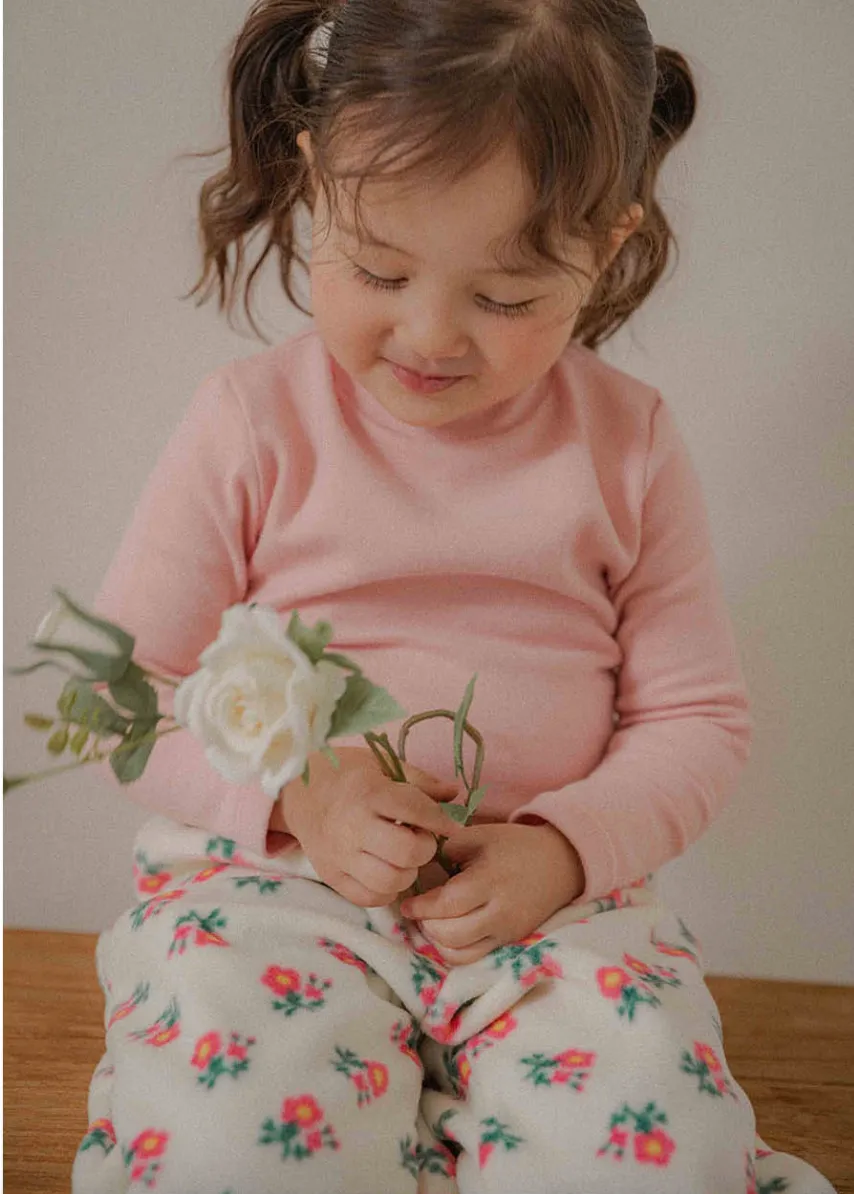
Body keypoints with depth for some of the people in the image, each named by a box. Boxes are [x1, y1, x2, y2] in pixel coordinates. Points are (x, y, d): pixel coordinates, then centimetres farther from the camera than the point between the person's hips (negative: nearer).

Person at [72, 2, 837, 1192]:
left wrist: (563, 844, -13)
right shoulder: (254, 423, -2)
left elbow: (698, 715, 5)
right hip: (272, 873, 0)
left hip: (555, 893, 1)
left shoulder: (629, 446, 1)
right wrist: (292, 794, -17)